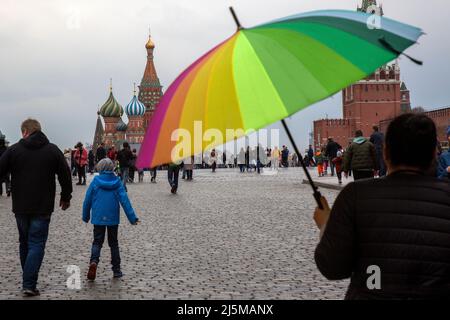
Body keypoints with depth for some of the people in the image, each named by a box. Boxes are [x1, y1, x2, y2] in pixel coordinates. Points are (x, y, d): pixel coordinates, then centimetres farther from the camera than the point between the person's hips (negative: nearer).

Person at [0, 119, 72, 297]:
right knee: (37, 245, 0)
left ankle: (28, 281, 25)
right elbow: (65, 175, 2)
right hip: (42, 208, -2)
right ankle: (29, 285, -10)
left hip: (20, 207, 2)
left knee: (24, 243, 17)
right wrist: (66, 197, 15)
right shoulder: (52, 150, -1)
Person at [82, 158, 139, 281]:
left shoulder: (96, 181, -4)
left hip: (98, 218, -1)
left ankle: (94, 261, -20)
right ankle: (116, 269, 15)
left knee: (97, 242, 7)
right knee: (113, 243, 14)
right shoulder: (117, 182, -3)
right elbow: (124, 200, -8)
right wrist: (132, 218, -7)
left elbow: (87, 200, 0)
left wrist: (86, 216, 13)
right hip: (113, 218, 1)